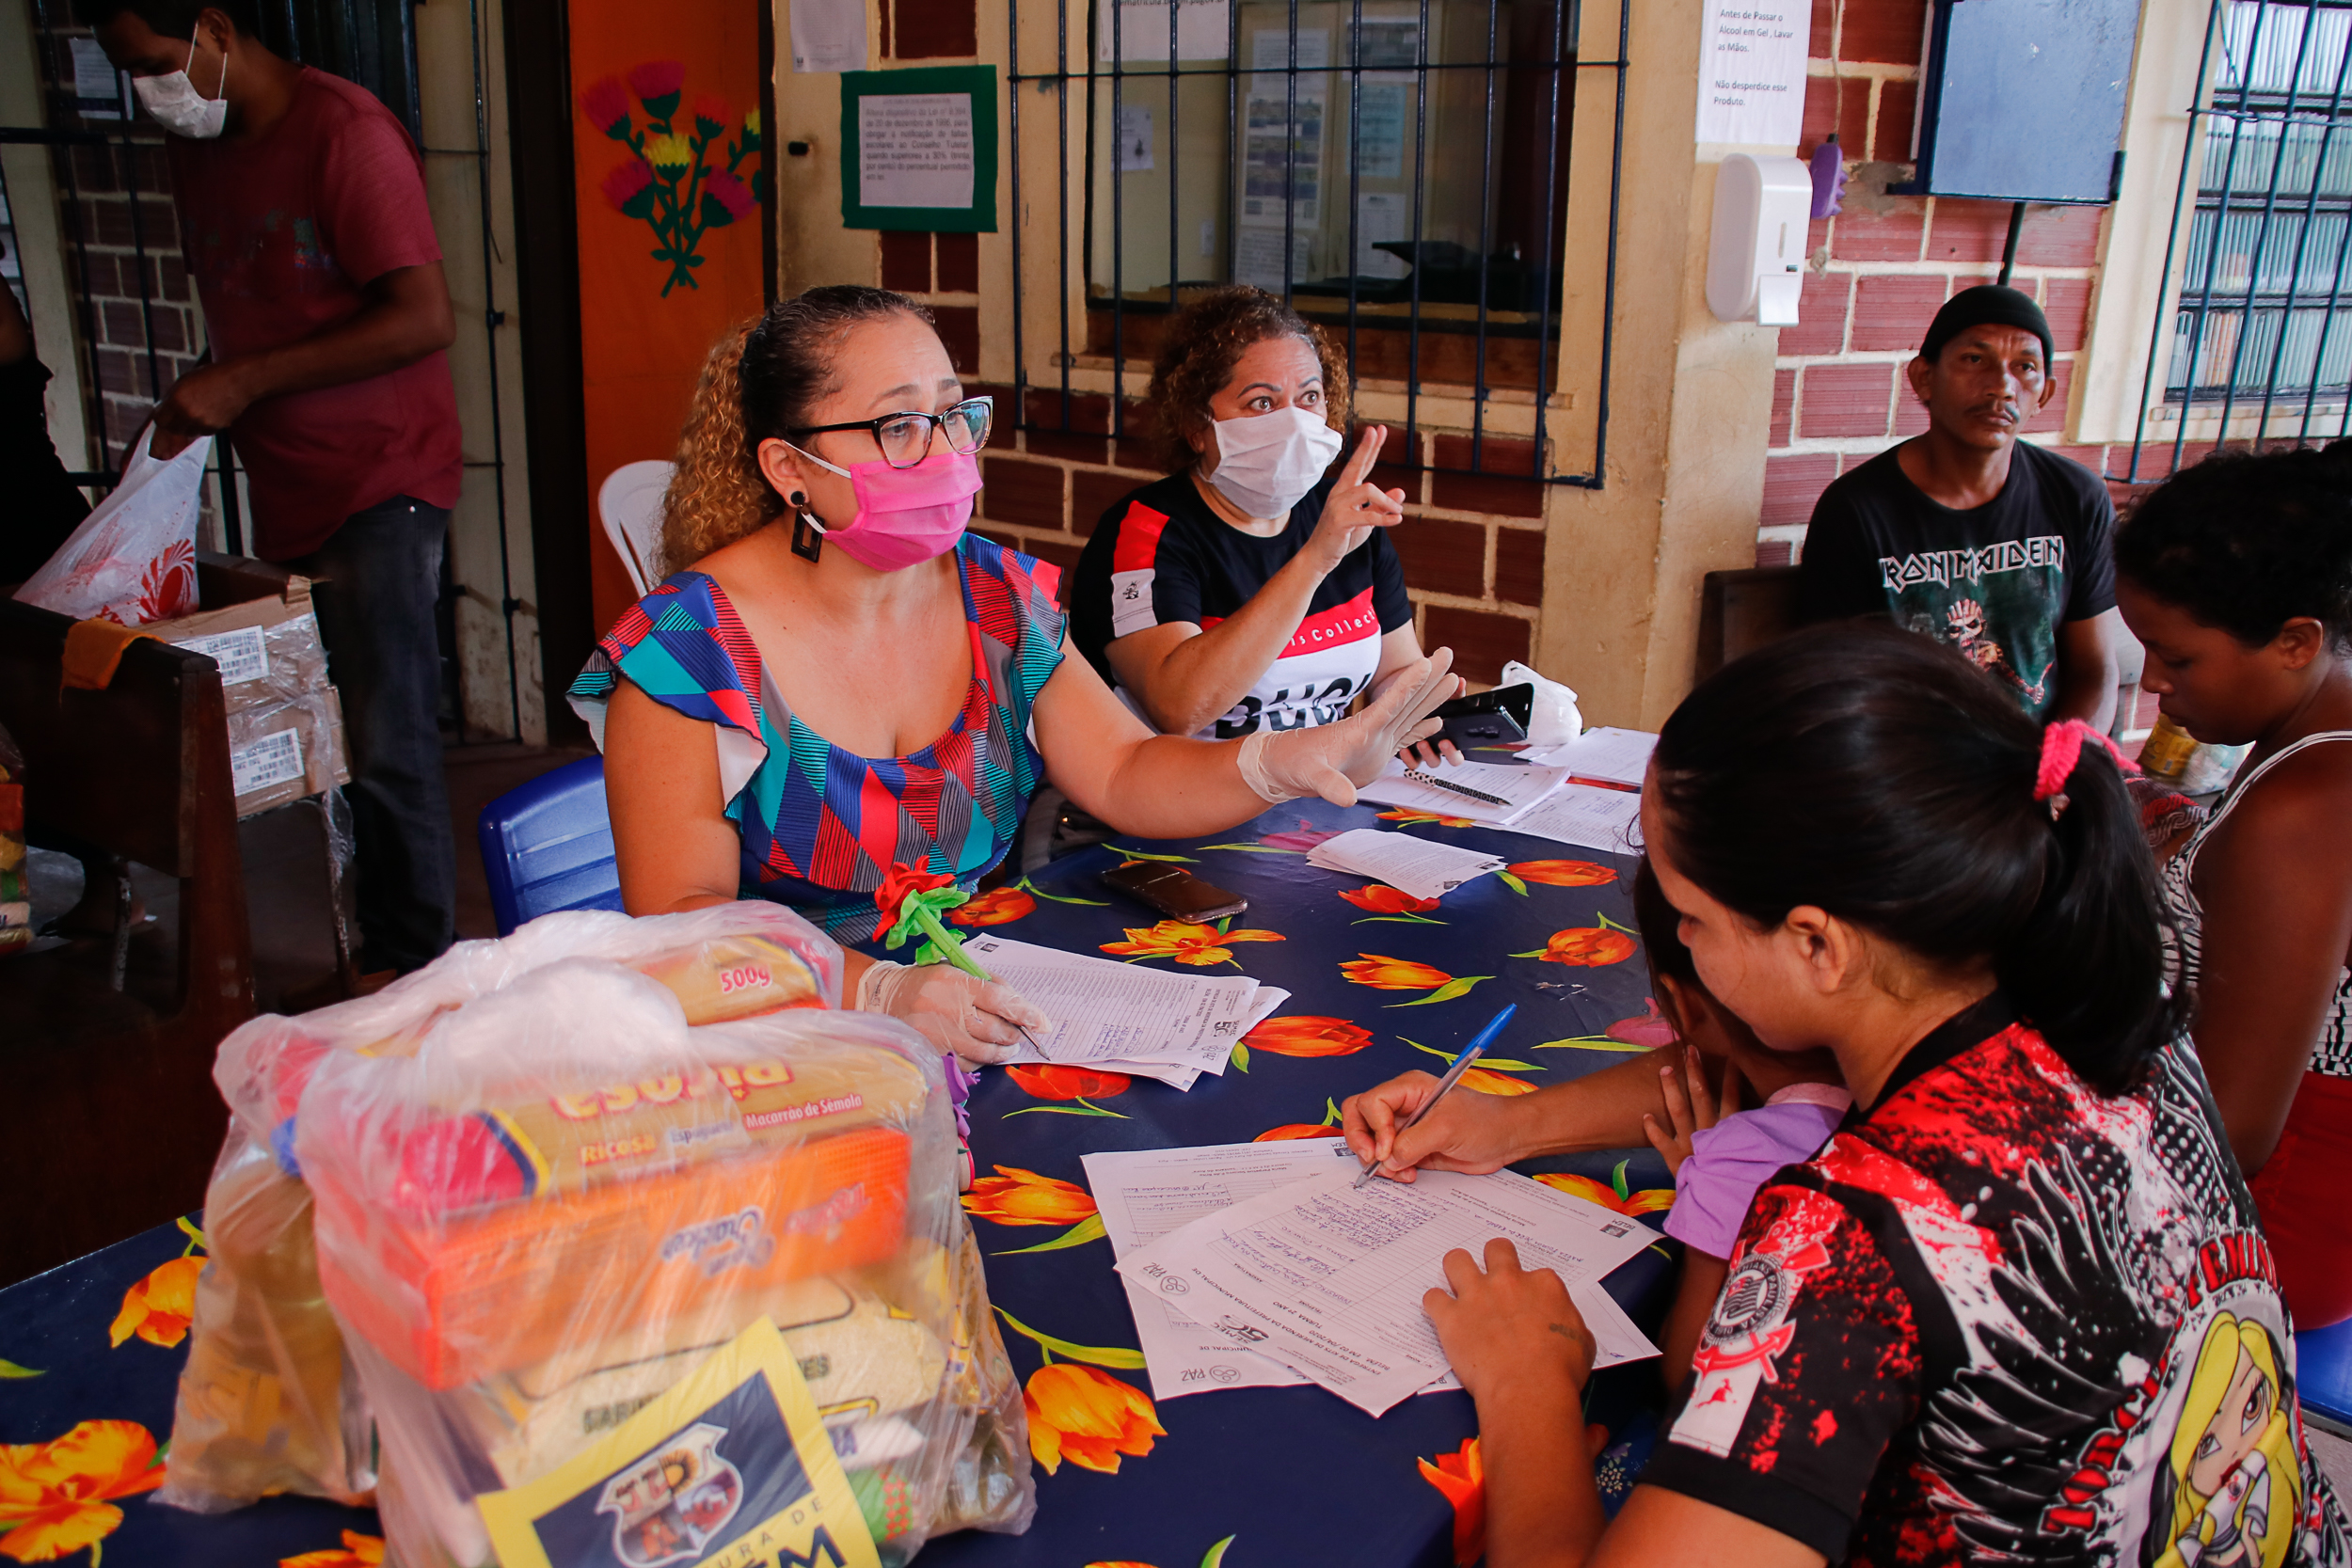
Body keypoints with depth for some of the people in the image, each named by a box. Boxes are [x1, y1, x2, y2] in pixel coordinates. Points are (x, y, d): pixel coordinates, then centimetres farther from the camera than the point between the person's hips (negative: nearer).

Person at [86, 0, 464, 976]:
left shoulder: (343, 132, -11)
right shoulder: (196, 150, 14)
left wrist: (244, 382, -16)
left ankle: (416, 971, 5)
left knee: (386, 750, -6)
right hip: (282, 490, 7)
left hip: (379, 484, -7)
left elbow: (425, 319, -18)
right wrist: (197, 406, 7)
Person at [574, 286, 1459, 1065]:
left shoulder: (999, 597, 4)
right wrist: (880, 995, -33)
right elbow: (679, 914, -17)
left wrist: (1283, 762, -16)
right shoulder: (690, 646, -13)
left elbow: (1124, 776, 4)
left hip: (992, 1004, 5)